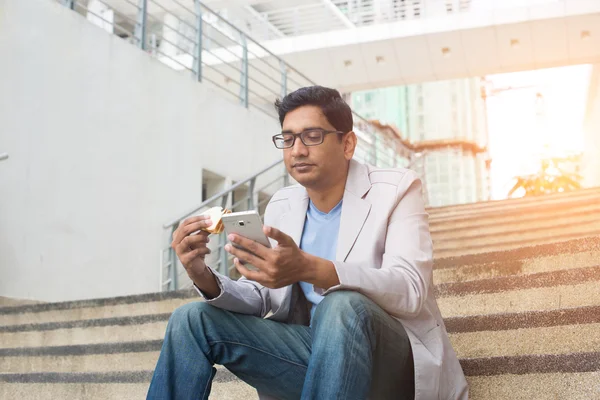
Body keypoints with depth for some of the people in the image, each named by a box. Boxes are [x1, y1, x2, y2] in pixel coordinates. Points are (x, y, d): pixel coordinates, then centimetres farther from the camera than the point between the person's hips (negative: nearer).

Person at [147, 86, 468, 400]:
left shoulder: (395, 189, -8)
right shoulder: (281, 206, 8)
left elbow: (409, 290, -22)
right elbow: (259, 299, 7)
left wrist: (310, 269, -38)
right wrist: (206, 280, -16)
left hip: (394, 364, -4)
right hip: (316, 350, 5)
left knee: (342, 306, -36)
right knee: (194, 319, -9)